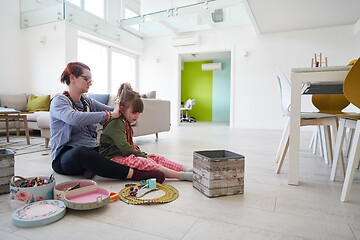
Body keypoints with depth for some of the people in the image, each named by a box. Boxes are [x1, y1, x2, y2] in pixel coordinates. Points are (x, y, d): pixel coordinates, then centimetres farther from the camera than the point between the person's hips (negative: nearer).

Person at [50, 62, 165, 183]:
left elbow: (114, 111, 8)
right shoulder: (59, 101, -7)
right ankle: (134, 174, -39)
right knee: (81, 151, -41)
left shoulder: (88, 102, 15)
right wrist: (110, 115, -30)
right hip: (64, 158, -6)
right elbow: (74, 118, -29)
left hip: (90, 151, 7)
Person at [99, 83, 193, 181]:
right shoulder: (116, 124, -16)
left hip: (125, 155, 10)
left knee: (156, 158, -4)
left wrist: (143, 155, 11)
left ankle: (185, 168, -13)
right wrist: (143, 156, -20)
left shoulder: (125, 123, 18)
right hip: (114, 157, -10)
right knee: (143, 162, -34)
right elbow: (124, 147, -25)